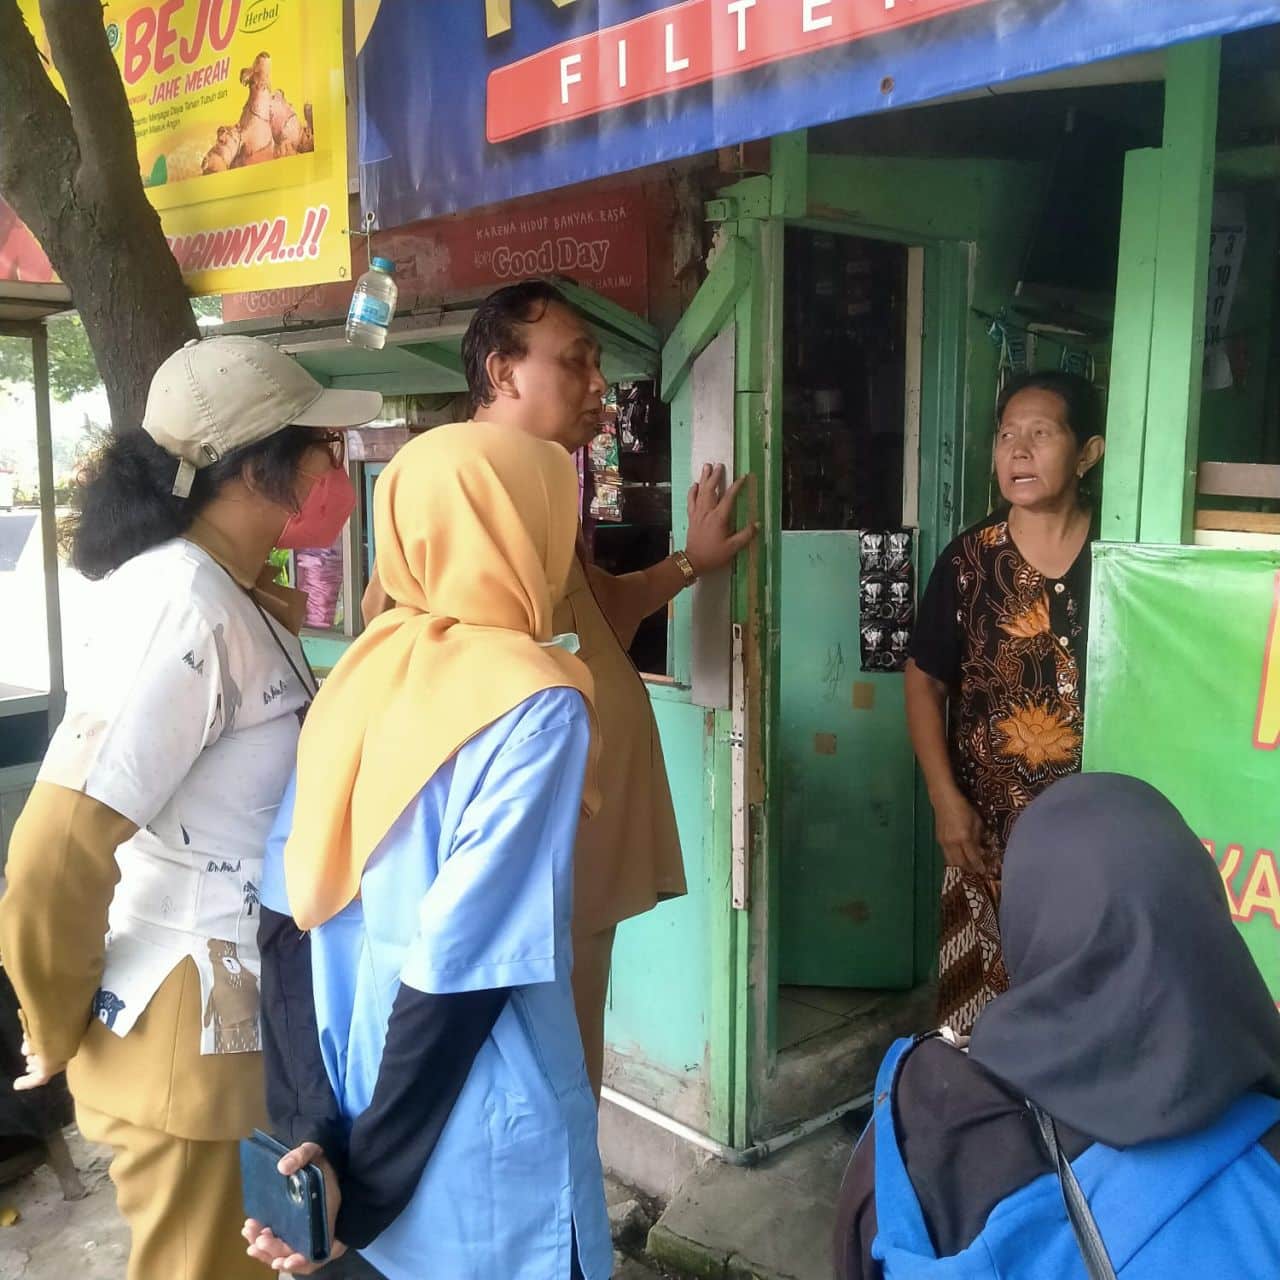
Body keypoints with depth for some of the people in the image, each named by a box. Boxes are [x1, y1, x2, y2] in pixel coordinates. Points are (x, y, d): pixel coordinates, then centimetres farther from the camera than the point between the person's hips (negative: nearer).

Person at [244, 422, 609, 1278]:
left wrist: (312, 1133, -2)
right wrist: (364, 1189, -13)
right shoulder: (534, 708, -20)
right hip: (485, 1167, -6)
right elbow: (460, 970, -23)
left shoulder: (368, 666, -2)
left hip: (356, 1110, 6)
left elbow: (292, 921, -3)